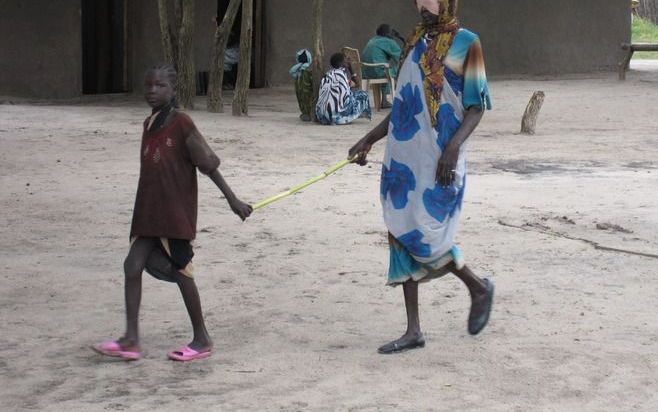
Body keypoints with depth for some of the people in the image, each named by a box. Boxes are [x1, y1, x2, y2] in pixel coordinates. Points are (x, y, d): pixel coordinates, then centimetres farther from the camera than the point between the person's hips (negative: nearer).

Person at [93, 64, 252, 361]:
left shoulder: (182, 124, -12)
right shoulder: (148, 125, 11)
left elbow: (208, 164, -9)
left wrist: (232, 199, -12)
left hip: (177, 214, -7)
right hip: (148, 213, 7)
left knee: (181, 272, 0)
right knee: (132, 266, -1)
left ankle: (202, 339, 12)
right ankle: (131, 339, 0)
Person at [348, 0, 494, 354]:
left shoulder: (465, 44, -5)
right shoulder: (416, 43, 14)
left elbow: (476, 107, -8)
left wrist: (453, 146, -22)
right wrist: (369, 140, 18)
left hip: (438, 161, -7)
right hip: (403, 156, 7)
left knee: (424, 237, -11)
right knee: (402, 237, 5)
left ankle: (478, 288, 16)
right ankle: (413, 331, 11)